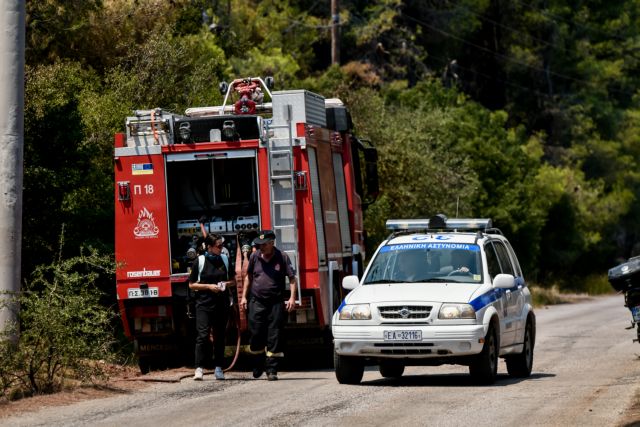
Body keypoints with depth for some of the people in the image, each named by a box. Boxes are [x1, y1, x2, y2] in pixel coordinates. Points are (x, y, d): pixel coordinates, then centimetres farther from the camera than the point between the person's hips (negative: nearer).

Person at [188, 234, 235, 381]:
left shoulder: (225, 260, 8)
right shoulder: (199, 261, -2)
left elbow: (233, 281, 17)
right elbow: (192, 285, 1)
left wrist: (226, 284, -4)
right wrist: (209, 286, -12)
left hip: (222, 304, 4)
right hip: (204, 304, -4)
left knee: (219, 336, 7)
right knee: (202, 335, -12)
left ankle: (218, 368, 13)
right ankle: (199, 368, -12)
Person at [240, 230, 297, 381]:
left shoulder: (282, 257, -2)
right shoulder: (255, 257, 6)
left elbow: (292, 278, 0)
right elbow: (248, 277, 18)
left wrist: (292, 298, -11)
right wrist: (244, 296, 13)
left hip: (276, 303, -2)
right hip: (256, 302, 2)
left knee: (274, 338, -2)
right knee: (256, 335, 2)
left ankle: (271, 370, 3)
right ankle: (258, 364, 23)